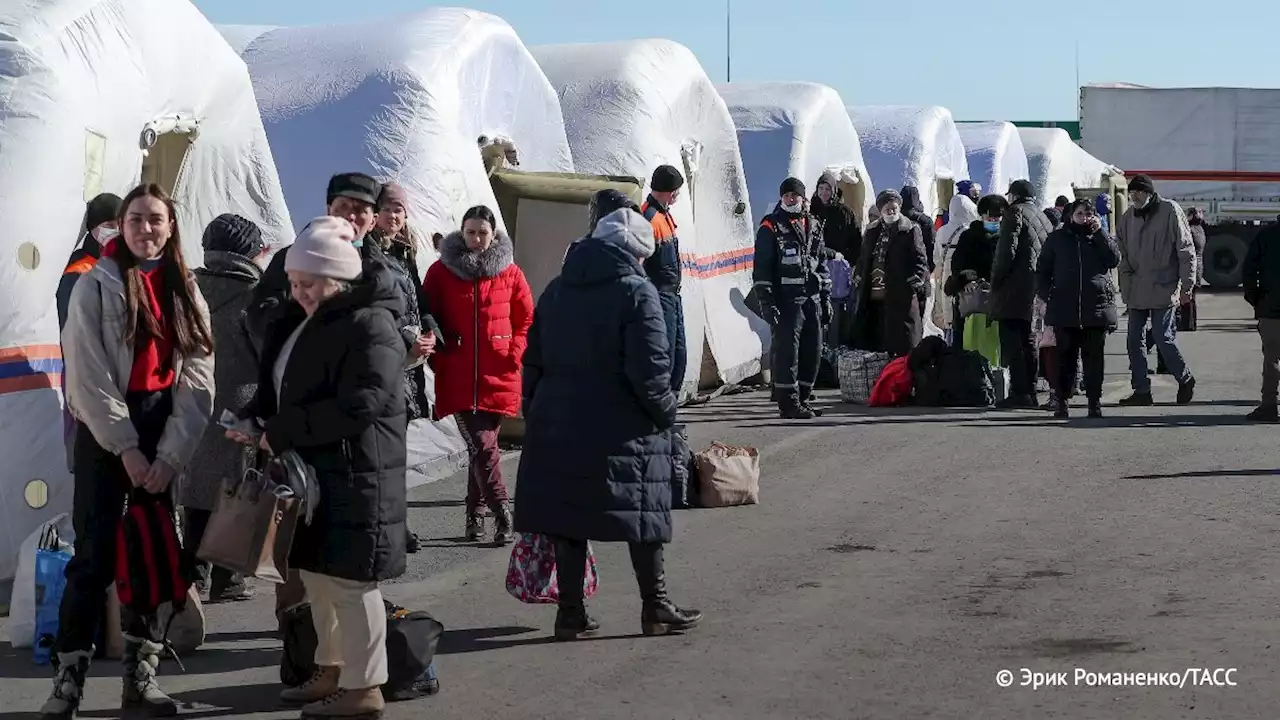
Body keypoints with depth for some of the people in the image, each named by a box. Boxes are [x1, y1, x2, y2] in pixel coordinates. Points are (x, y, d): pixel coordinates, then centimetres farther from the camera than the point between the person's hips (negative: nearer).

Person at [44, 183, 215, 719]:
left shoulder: (187, 291, 8)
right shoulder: (96, 285, -3)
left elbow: (198, 379, 1)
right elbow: (89, 376, -9)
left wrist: (170, 454, -9)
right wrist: (126, 447, -13)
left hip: (164, 439, 4)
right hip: (105, 436, -4)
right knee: (95, 556, -7)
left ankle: (141, 675, 14)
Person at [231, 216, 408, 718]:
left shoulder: (371, 327, -17)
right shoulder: (305, 319, 13)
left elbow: (358, 407, -24)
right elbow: (282, 385, 22)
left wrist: (281, 432, -21)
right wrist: (255, 419, 1)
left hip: (355, 475, -10)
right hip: (312, 470, 10)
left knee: (348, 580, -5)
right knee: (315, 574, 16)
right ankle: (331, 673, 29)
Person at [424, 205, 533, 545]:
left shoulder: (510, 273, 6)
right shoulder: (442, 271, 4)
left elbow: (527, 320, 12)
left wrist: (515, 353, 0)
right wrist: (439, 357, -2)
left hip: (499, 377, 1)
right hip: (458, 377, -1)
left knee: (482, 446, 7)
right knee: (483, 447, -11)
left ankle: (475, 512, 21)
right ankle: (503, 516, -8)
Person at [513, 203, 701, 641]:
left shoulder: (556, 291, 11)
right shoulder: (637, 292, -10)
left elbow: (534, 361, 13)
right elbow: (648, 369, -16)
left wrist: (535, 416, 18)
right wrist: (665, 412, -2)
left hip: (557, 424, 6)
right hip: (622, 430, -5)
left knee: (569, 515, 8)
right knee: (642, 516, 6)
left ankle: (571, 614, 11)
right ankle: (656, 609, 14)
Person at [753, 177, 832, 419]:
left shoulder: (813, 226, 16)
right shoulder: (771, 228, -1)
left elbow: (822, 263, 22)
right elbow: (762, 268, -5)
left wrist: (826, 297, 17)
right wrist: (766, 301, -12)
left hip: (812, 299, 6)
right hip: (786, 300, -6)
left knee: (812, 350, 6)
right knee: (787, 350, -9)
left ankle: (802, 398, 18)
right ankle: (789, 403, -4)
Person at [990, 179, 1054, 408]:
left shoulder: (1015, 213, -5)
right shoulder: (1043, 218, 19)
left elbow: (1007, 251, -14)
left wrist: (995, 281, -8)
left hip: (1014, 290, -8)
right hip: (1035, 292, 8)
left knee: (1012, 342, -8)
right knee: (1028, 342, 12)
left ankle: (1019, 392, -13)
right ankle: (1030, 392, 13)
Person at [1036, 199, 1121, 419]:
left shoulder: (1101, 239, 13)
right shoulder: (1057, 238, 11)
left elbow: (1114, 259, -5)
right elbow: (1042, 270, 13)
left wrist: (1099, 232, -6)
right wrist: (1046, 296, 1)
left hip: (1096, 308, 0)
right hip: (1064, 309, 0)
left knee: (1094, 356, 2)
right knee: (1065, 356, 1)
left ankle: (1094, 401, 7)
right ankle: (1062, 401, 5)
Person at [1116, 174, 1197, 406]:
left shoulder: (1170, 211, -8)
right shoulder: (1128, 217, 7)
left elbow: (1186, 250, -7)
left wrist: (1187, 285, -10)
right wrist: (1127, 285, 2)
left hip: (1163, 288, -6)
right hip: (1137, 290, 6)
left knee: (1163, 338, -7)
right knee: (1135, 340, 4)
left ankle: (1185, 380, 14)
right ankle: (1142, 390, 11)